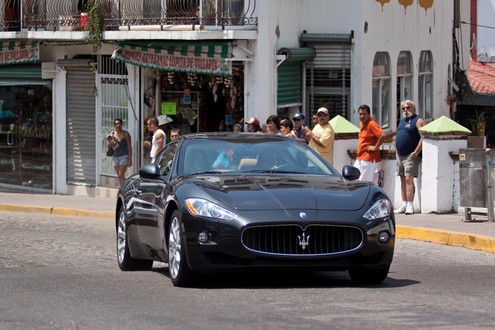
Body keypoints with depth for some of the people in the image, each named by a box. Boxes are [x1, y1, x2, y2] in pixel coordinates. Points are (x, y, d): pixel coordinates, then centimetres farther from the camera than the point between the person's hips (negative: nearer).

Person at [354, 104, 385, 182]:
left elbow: (382, 135, -28)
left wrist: (375, 147, -21)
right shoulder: (362, 124, 14)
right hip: (360, 158, 10)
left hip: (369, 159, -10)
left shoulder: (371, 124, -15)